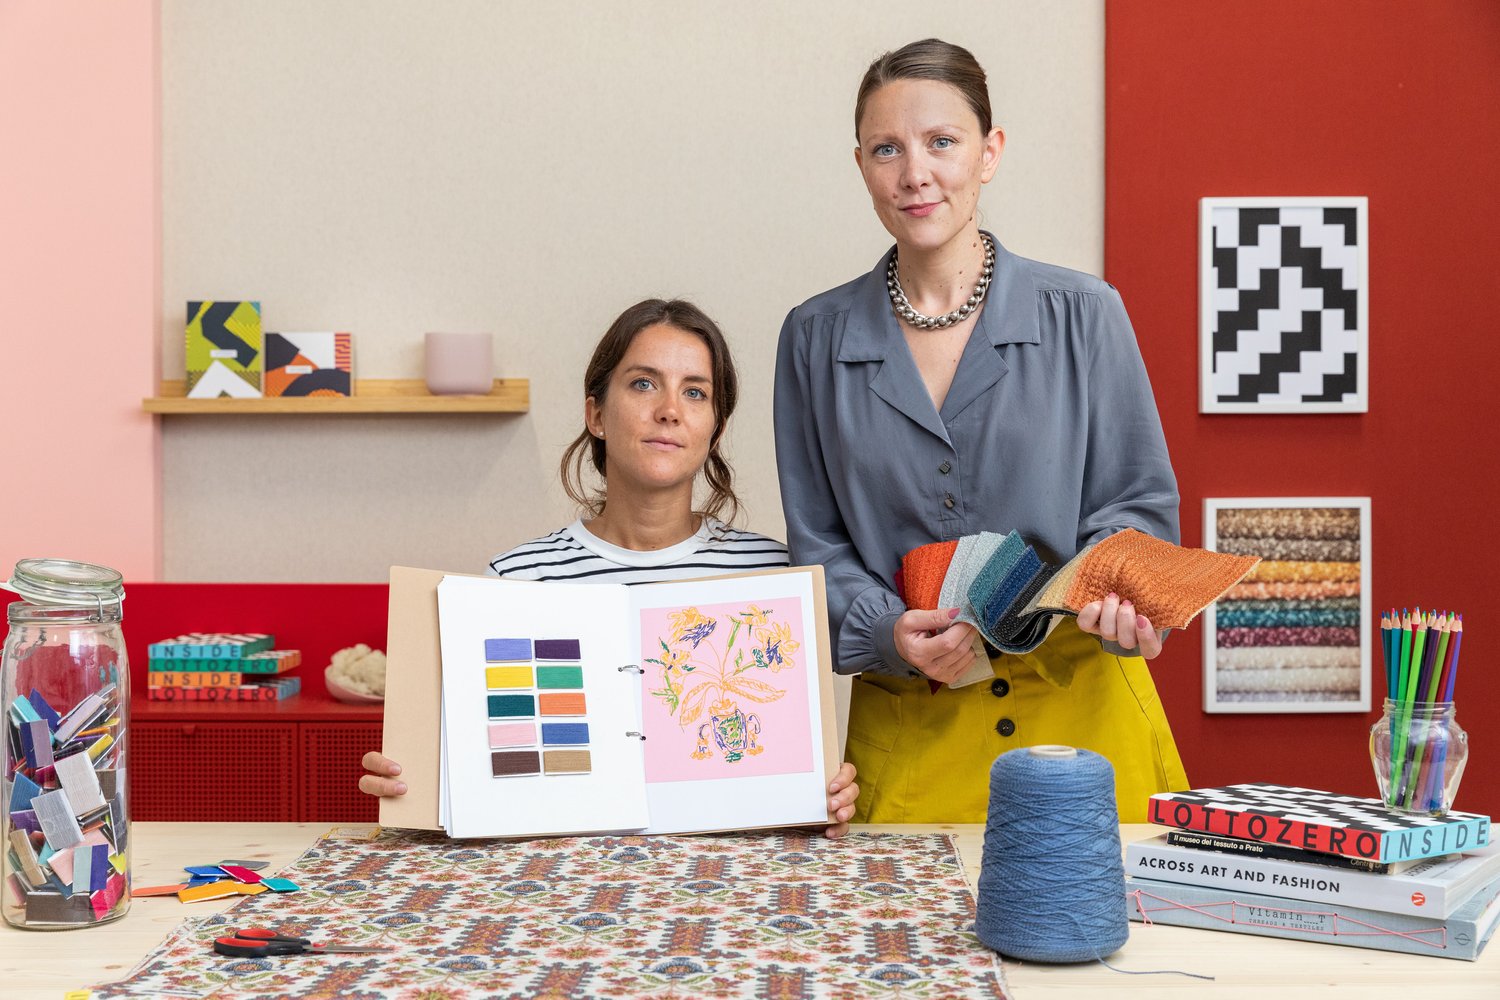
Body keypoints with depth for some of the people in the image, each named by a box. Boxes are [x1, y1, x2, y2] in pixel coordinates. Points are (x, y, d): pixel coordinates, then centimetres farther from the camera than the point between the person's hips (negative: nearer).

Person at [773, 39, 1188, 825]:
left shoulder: (1082, 315, 0)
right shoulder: (816, 339, 4)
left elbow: (1139, 501, 4)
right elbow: (816, 544, 6)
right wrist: (890, 631, -13)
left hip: (1079, 707, 0)